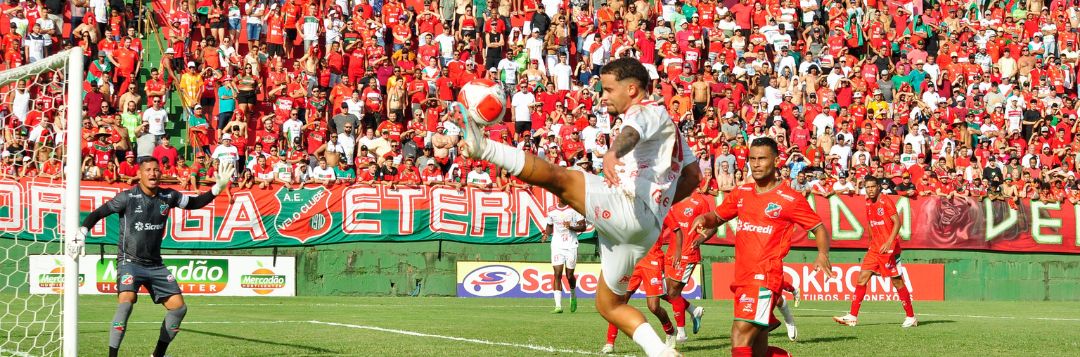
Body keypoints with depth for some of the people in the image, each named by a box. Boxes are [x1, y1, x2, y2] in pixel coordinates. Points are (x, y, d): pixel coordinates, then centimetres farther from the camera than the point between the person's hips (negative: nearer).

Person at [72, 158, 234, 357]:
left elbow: (194, 203, 19)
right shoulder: (127, 198, -10)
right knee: (126, 301, -30)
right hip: (130, 261, -5)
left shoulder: (168, 197, 2)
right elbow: (97, 214, -4)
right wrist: (80, 238, -12)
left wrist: (217, 188, 8)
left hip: (155, 264, 5)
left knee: (179, 307, 0)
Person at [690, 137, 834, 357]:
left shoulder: (790, 199, -3)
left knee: (740, 338, -20)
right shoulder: (742, 193, 13)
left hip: (765, 278, -7)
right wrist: (704, 219, 2)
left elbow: (819, 229, 3)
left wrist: (823, 254, -16)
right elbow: (717, 217, 26)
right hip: (742, 278, 7)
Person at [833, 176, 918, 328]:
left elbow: (897, 222, -17)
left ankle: (911, 317, 9)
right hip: (875, 248, 7)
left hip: (889, 248, -7)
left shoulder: (886, 202, -10)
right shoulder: (868, 204, 12)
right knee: (862, 278, -1)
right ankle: (852, 317, -2)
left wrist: (889, 242, -27)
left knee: (897, 281, -2)